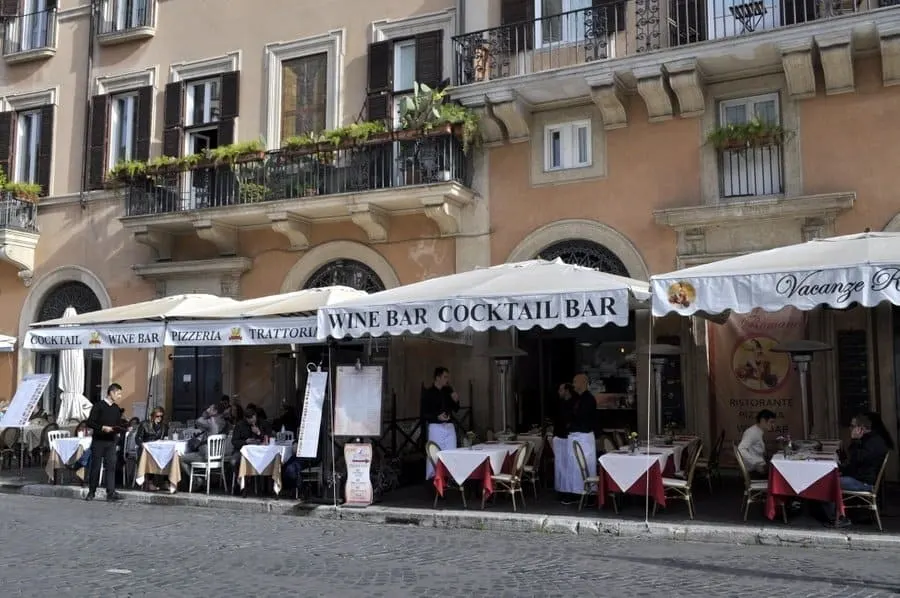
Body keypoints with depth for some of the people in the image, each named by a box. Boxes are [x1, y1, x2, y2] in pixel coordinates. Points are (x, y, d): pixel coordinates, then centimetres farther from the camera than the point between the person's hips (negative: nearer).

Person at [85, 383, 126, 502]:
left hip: (111, 442, 4)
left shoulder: (116, 409, 13)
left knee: (111, 466, -7)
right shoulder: (98, 405, -4)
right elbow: (90, 422, -10)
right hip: (98, 441, -4)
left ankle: (111, 493, -11)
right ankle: (91, 492, 16)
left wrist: (119, 429, -3)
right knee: (95, 466, 3)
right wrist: (103, 428, -20)